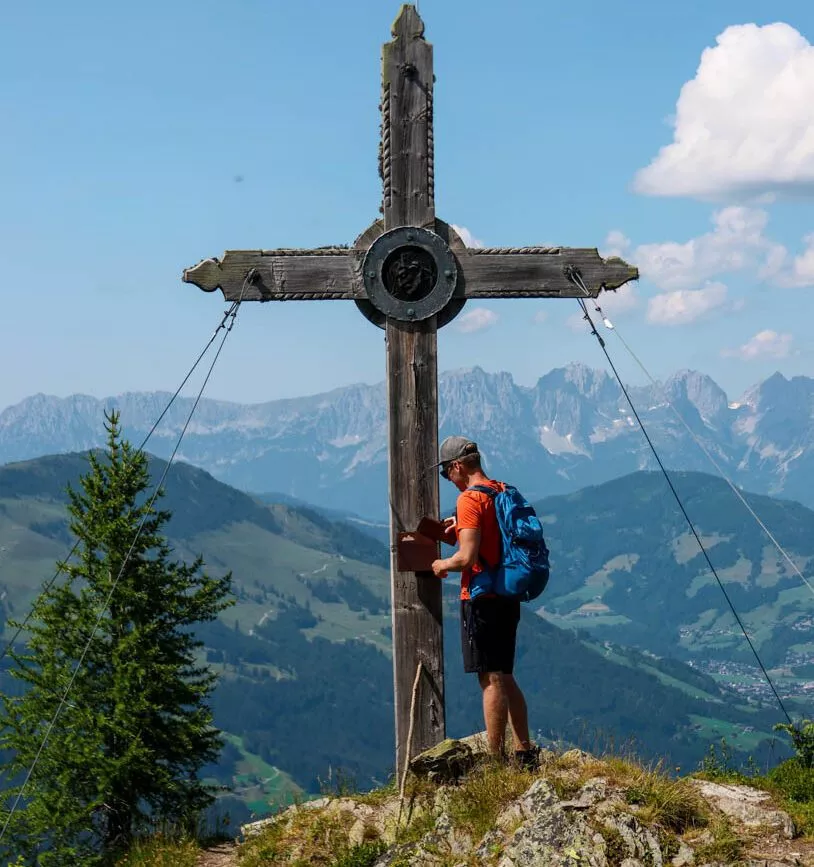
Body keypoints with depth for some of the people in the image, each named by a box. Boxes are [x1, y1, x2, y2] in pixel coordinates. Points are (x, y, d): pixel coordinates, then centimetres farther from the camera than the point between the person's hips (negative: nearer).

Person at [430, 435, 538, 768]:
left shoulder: (470, 499, -15)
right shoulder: (504, 492, 11)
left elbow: (467, 558, -22)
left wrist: (443, 565, -4)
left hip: (481, 599, -9)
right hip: (508, 598, 9)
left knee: (492, 680, -5)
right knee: (505, 678, 16)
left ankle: (495, 760, -2)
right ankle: (524, 752, 19)